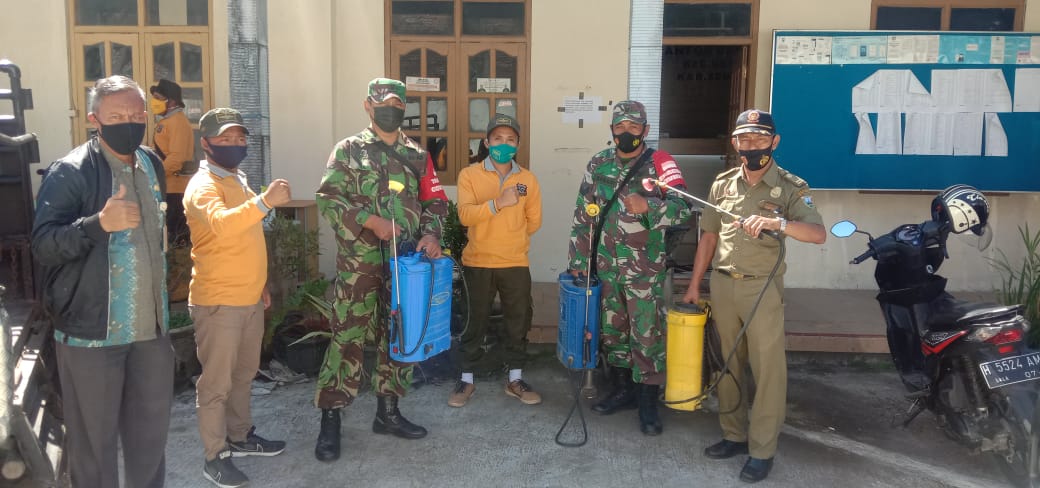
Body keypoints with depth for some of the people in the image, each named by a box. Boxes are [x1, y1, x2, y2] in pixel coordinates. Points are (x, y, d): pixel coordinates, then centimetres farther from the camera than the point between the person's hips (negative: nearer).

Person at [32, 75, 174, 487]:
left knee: (151, 433, 17)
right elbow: (43, 246, -19)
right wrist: (99, 223, -35)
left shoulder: (152, 165, 8)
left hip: (151, 327, 6)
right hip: (91, 331, -6)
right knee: (93, 438, 8)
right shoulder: (69, 172, -13)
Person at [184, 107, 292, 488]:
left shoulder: (238, 181, 14)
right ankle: (215, 457, 13)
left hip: (249, 299, 9)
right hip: (217, 302, -9)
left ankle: (240, 436, 35)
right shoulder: (203, 185, -15)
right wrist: (265, 202, -51)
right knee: (216, 382, 2)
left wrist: (261, 286, 21)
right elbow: (221, 225, -38)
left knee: (244, 375, 20)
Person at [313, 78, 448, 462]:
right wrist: (370, 220, -18)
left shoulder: (417, 156, 13)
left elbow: (435, 201, 14)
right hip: (359, 261, -4)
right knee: (348, 337, -6)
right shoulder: (348, 150, 2)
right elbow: (328, 198, -7)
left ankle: (387, 411, 23)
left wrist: (431, 233, -5)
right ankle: (330, 419, 4)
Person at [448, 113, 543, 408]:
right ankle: (466, 379, 21)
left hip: (516, 263, 2)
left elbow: (534, 221, 10)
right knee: (475, 321, 8)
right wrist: (498, 203, -30)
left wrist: (510, 238, 7)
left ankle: (515, 379, 24)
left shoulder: (528, 179, 2)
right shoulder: (469, 175, -4)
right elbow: (465, 215, -18)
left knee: (518, 322, 9)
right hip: (478, 262, -2)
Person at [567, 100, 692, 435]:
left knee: (648, 334, -1)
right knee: (612, 329, 14)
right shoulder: (598, 164, 6)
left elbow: (683, 208, -17)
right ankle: (623, 390, 30)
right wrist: (578, 259, 7)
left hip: (645, 268, -4)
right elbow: (583, 215, 9)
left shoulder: (660, 163, -7)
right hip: (606, 266, 5)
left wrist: (648, 207, -35)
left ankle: (648, 401, 12)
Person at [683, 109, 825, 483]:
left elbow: (818, 234, -18)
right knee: (727, 364, 12)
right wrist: (694, 285, 12)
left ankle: (762, 450, 9)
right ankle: (734, 434, 27)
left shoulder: (790, 187, -6)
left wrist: (777, 222, -35)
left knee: (767, 369, 0)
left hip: (762, 287, -4)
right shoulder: (723, 183, 7)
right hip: (722, 284, 4)